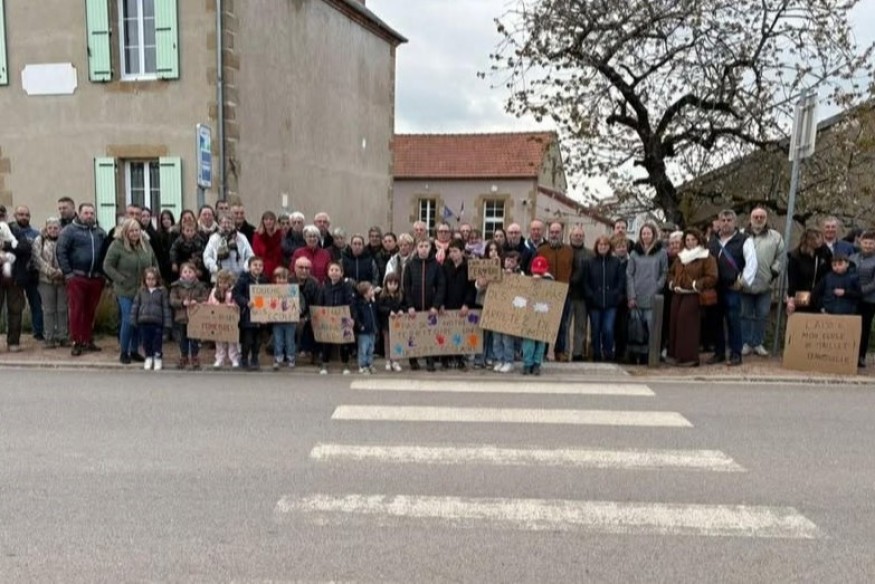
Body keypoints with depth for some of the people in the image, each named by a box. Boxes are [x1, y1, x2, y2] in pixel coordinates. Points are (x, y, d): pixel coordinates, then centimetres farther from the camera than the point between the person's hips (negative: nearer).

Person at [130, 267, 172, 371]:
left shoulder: (162, 291, 0)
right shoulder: (141, 291, 7)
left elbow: (166, 307, -1)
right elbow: (135, 306, 9)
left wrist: (167, 322, -6)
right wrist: (134, 320, 5)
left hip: (157, 322, -2)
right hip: (144, 321, 2)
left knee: (157, 341, 4)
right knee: (146, 341, 9)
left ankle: (158, 358, 18)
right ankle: (148, 357, 24)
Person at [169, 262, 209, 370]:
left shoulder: (200, 286, 1)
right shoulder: (176, 286, 2)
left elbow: (206, 298, -3)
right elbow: (172, 301, -4)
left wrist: (197, 301, -19)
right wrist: (182, 302, -20)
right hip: (181, 317, 1)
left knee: (194, 340, 3)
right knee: (183, 340, 11)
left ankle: (195, 360, 14)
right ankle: (183, 359, 25)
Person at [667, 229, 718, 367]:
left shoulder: (706, 257, -3)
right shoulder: (680, 256, 18)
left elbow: (712, 278, -10)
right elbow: (671, 272, 26)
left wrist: (696, 284, -17)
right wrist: (672, 283, 7)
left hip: (693, 297, -7)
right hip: (677, 295, 7)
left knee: (688, 325, -10)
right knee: (675, 323, 6)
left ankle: (689, 357, -2)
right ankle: (675, 355, 15)